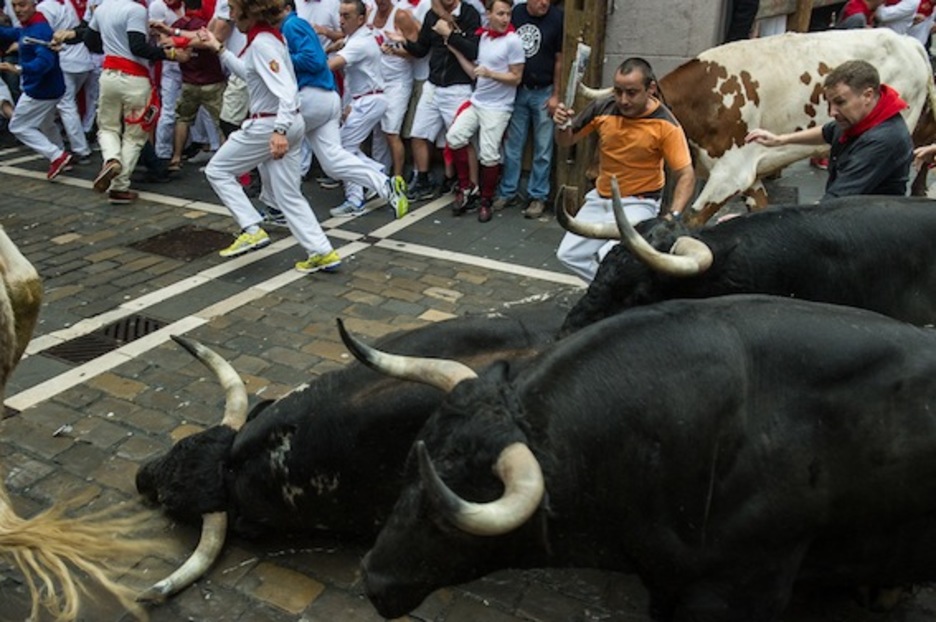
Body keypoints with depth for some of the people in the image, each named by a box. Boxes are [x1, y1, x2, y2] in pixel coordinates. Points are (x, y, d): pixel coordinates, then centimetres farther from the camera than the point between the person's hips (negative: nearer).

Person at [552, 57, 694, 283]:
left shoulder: (665, 125, -20)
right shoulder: (602, 108, -10)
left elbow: (686, 175, -17)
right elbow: (566, 141, 4)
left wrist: (673, 215, -32)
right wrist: (562, 125, -20)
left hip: (638, 203, -5)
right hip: (599, 198, 5)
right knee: (568, 254, 4)